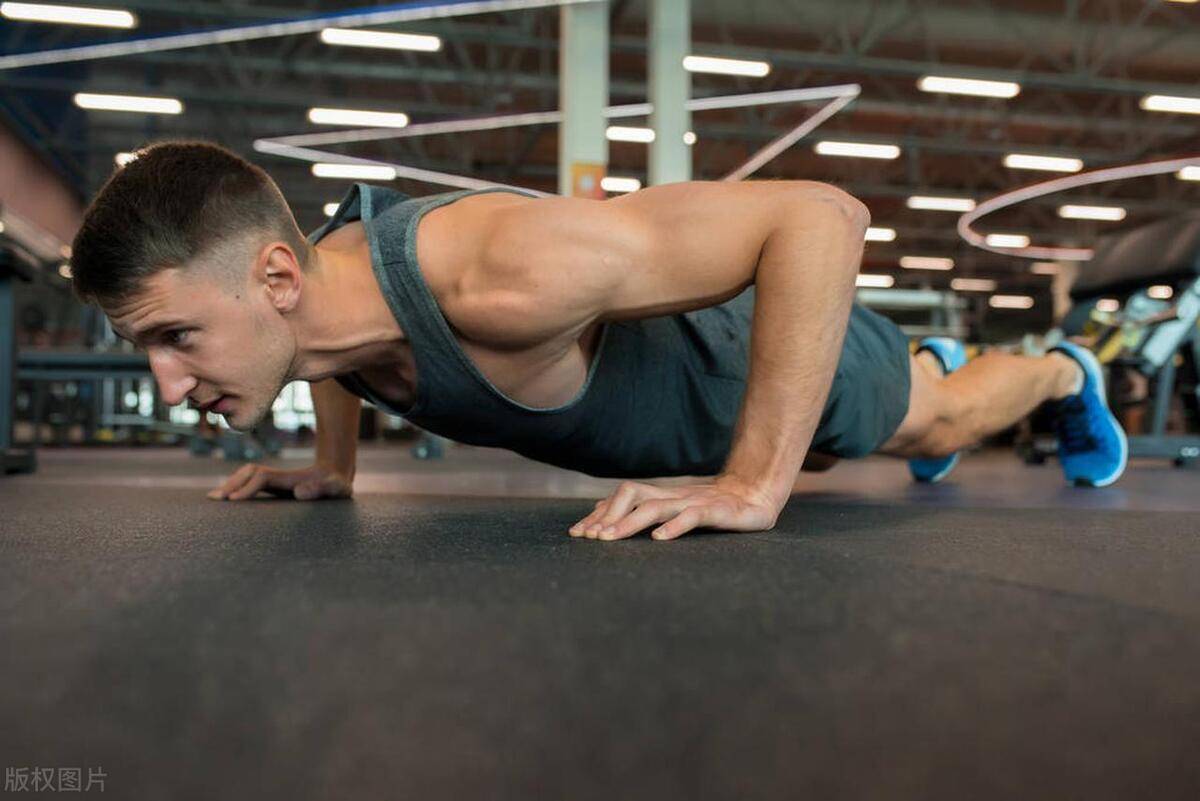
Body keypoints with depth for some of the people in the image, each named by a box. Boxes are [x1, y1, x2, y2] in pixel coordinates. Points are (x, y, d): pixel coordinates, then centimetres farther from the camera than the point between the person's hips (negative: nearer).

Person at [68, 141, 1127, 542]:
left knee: (940, 426, 24)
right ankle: (934, 356, 68)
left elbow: (820, 214, -46)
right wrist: (334, 468, 0)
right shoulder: (313, 288, -23)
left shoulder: (499, 275, -49)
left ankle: (1064, 374, 57)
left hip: (769, 341, -6)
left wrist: (754, 484, -46)